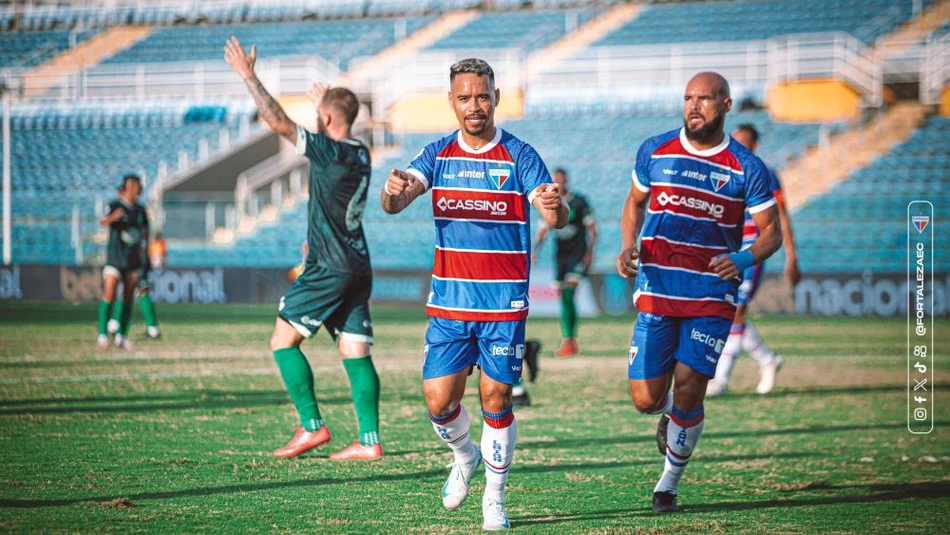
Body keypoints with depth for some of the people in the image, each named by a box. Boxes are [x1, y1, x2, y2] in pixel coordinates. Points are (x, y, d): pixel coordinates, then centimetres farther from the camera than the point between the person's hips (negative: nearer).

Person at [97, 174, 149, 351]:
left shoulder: (140, 210, 10)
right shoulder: (115, 206, -7)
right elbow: (103, 221, -26)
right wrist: (112, 218, -47)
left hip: (134, 261, 5)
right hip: (115, 259, -5)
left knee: (127, 299, 8)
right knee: (109, 296, -13)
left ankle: (121, 337, 15)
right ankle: (102, 335, -11)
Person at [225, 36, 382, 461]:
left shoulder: (328, 151, -14)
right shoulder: (360, 155, 9)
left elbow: (279, 123, -17)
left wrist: (248, 76, -13)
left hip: (329, 268, -8)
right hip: (359, 267, 8)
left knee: (283, 341, 1)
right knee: (355, 353, 5)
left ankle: (312, 426, -3)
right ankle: (369, 440, -1)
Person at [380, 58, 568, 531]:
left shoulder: (519, 155, -4)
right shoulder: (438, 155, 4)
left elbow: (555, 217, -15)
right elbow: (394, 204, -10)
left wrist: (555, 207, -40)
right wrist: (392, 190, -35)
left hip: (504, 302, -2)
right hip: (449, 300, 2)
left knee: (496, 399, -1)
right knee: (438, 402, -2)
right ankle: (465, 456, 29)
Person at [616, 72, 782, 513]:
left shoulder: (746, 168, -2)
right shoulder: (655, 151, 4)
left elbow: (771, 232, 2)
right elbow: (635, 203, 19)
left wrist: (744, 258, -19)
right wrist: (628, 246, 1)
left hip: (711, 296, -2)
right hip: (656, 291, 2)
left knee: (688, 390, -9)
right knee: (646, 400, -3)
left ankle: (670, 481, 13)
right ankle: (669, 412, 36)